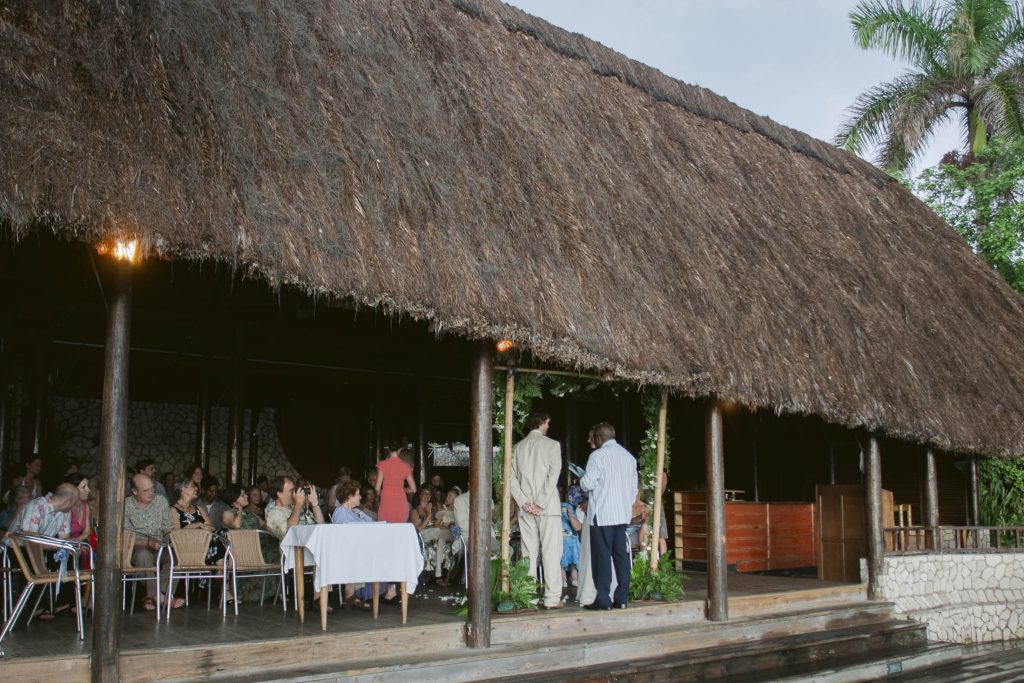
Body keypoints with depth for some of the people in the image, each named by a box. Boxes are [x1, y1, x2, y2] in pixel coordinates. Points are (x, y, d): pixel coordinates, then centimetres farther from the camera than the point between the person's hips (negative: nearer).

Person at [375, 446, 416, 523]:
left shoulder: (383, 464, -4)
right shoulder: (405, 466, 1)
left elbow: (377, 488, -4)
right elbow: (413, 489, 3)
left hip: (386, 503, -1)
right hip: (401, 504, 2)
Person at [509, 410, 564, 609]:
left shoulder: (518, 447, 8)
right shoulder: (552, 445, -4)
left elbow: (511, 478, 3)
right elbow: (553, 476, -13)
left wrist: (524, 502, -2)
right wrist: (541, 503, -12)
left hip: (525, 508, 4)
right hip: (548, 507, -4)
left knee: (529, 552, 8)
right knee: (551, 552, -2)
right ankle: (552, 598, -4)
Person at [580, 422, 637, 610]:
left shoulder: (598, 456, -8)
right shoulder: (629, 456, 12)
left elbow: (588, 483, -11)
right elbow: (634, 487, 14)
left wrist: (582, 480, 10)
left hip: (602, 514, -6)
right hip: (623, 514, 6)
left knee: (602, 556, -2)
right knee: (621, 554, 8)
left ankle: (603, 599, -2)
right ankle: (622, 598, 9)